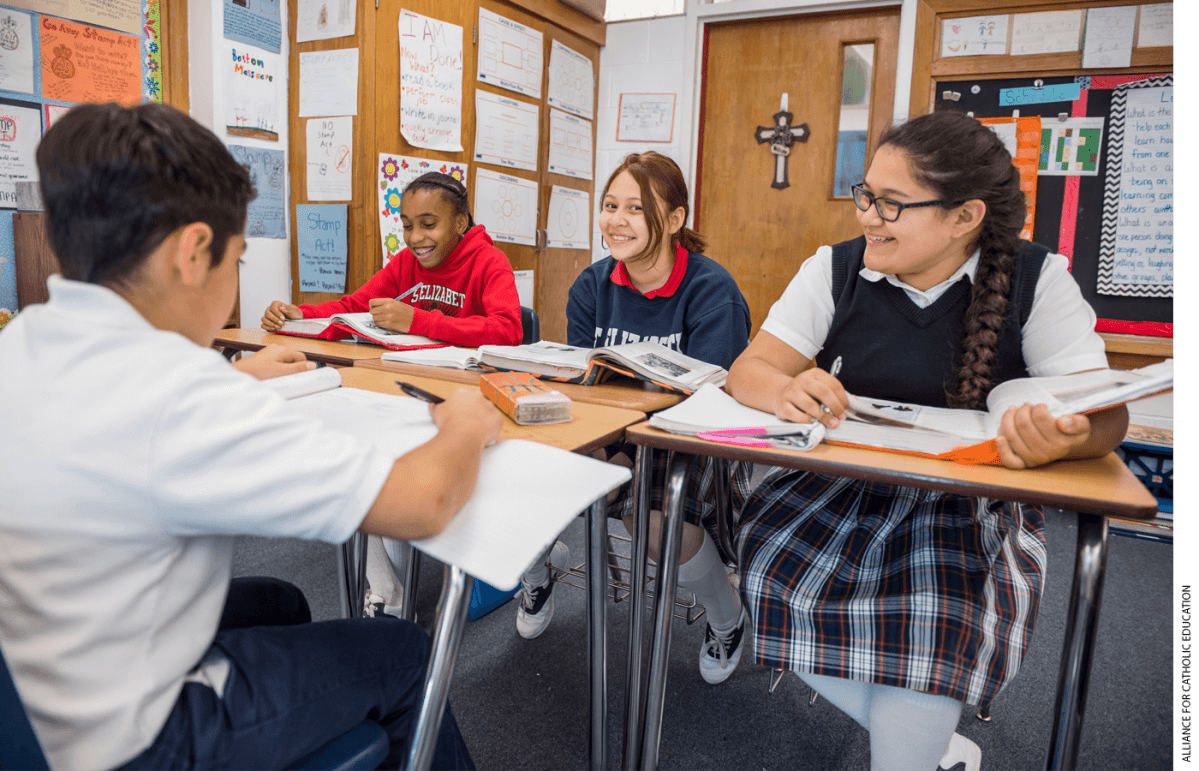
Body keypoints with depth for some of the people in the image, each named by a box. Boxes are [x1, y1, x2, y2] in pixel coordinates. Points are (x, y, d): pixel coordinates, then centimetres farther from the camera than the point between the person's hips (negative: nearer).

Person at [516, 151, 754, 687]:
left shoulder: (712, 292, -13)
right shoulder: (592, 286, 3)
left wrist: (628, 457, -33)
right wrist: (606, 452, -22)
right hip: (612, 440, 4)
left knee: (650, 511, -35)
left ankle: (727, 617, 2)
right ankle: (537, 563, 18)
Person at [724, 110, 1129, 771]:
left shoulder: (1037, 281, -3)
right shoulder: (836, 271, 0)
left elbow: (1105, 410, -11)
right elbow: (750, 369, -6)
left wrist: (1063, 437, -37)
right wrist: (787, 390, -31)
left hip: (972, 501, -2)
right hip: (840, 485, 3)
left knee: (936, 615, -30)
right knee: (778, 576, -22)